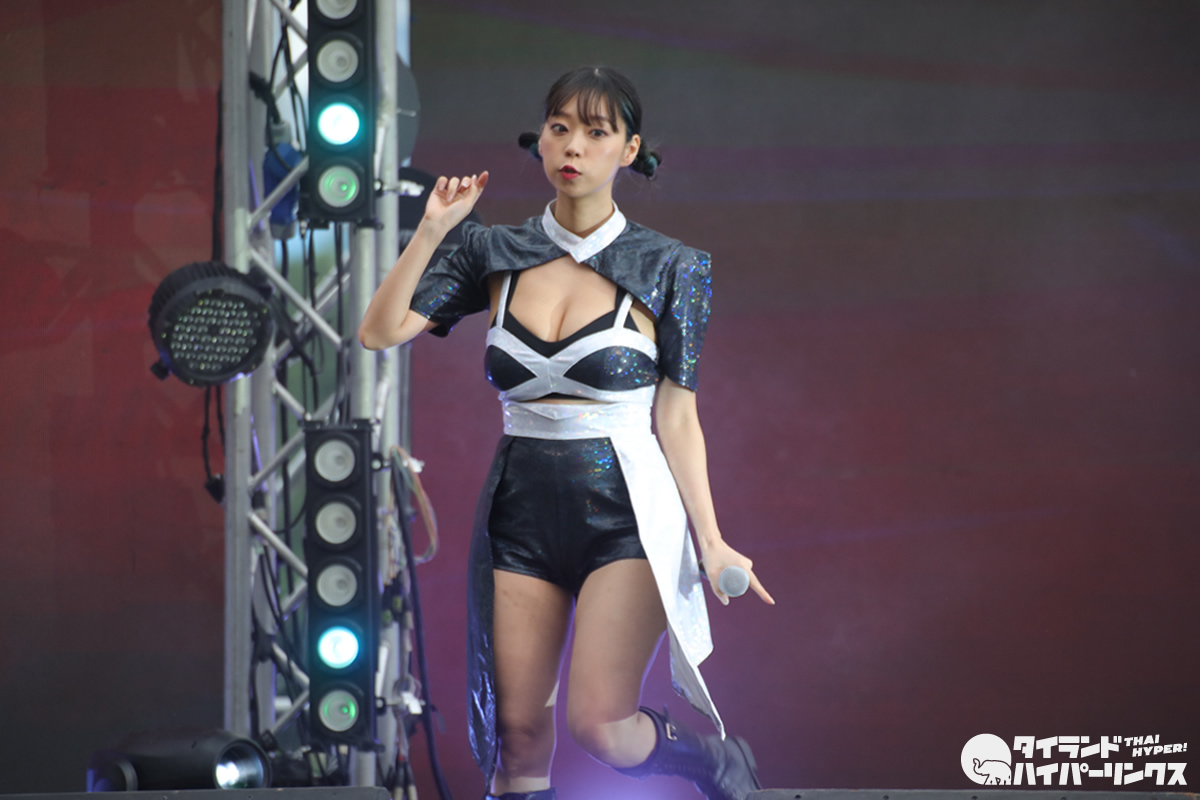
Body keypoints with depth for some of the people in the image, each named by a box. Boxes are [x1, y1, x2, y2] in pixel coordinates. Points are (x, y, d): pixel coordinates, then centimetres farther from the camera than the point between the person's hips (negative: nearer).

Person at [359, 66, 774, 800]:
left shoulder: (668, 269, -2)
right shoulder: (496, 256, 5)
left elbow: (676, 416, -3)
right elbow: (380, 332, -2)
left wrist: (711, 542, -11)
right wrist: (432, 229, -10)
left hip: (626, 516, -4)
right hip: (523, 514, 4)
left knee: (598, 723, -14)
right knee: (519, 730, 0)